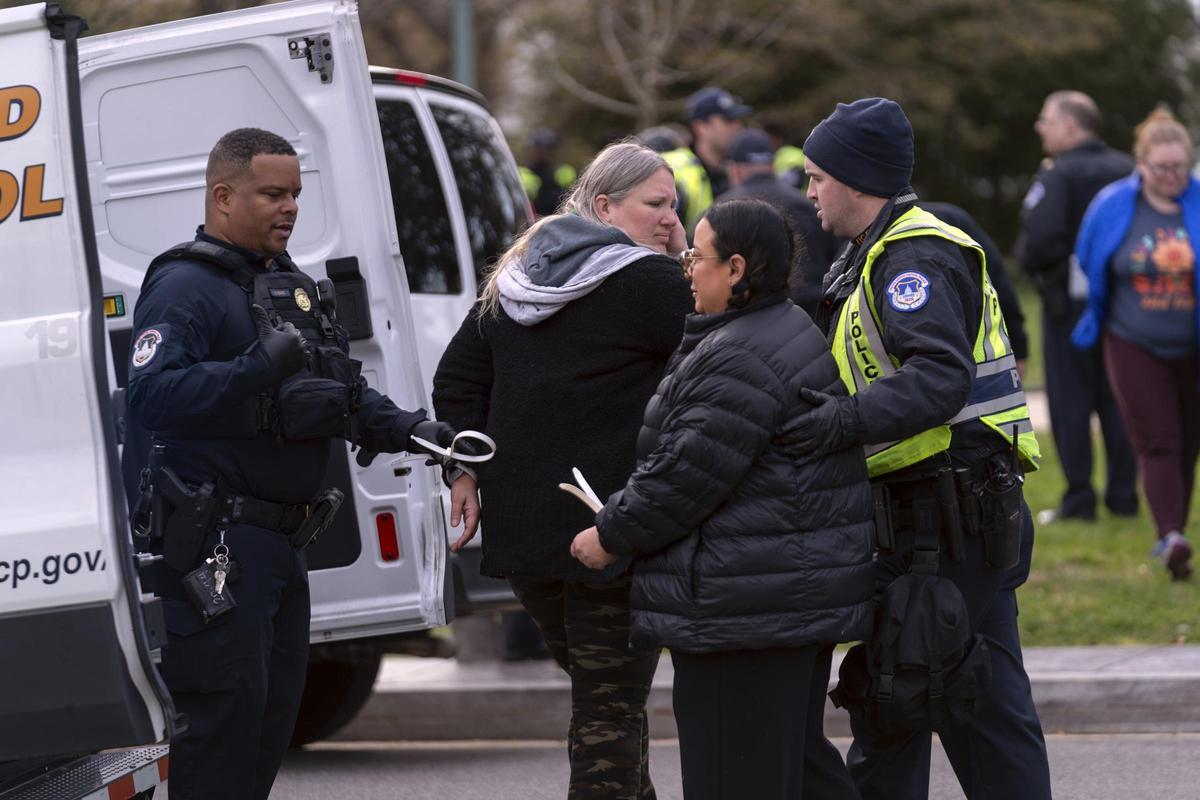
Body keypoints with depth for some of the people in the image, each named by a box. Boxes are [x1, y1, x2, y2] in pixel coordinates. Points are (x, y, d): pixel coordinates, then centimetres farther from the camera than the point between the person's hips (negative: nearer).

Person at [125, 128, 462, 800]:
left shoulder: (294, 286, 18)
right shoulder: (186, 286, -12)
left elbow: (346, 392, 25)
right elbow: (148, 394, -28)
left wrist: (410, 430, 7)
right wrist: (258, 368, -36)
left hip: (283, 541, 10)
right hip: (213, 546, -10)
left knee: (276, 711, 14)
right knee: (224, 709, -11)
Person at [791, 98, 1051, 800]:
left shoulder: (917, 257, -14)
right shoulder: (878, 256, 21)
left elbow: (940, 375, -29)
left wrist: (849, 419, -40)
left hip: (954, 517, -11)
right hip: (912, 522, 11)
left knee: (981, 703, -8)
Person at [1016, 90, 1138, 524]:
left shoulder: (1058, 176, -12)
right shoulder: (1127, 171, 7)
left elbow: (1041, 236, -22)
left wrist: (1027, 261, -2)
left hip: (1070, 301, -6)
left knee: (1070, 402, 0)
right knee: (1116, 400, 12)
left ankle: (1079, 498, -1)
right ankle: (1123, 494, 13)